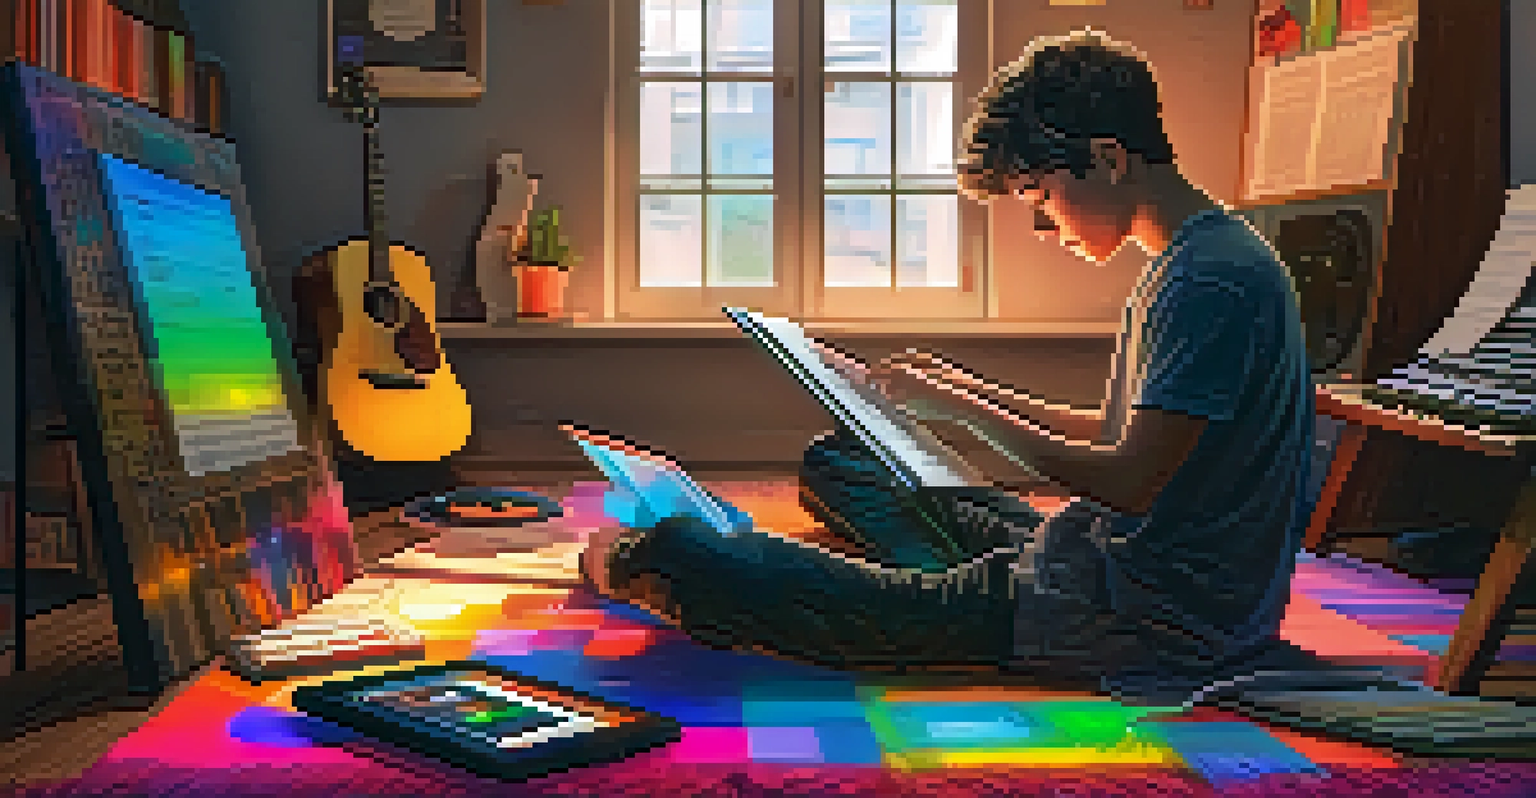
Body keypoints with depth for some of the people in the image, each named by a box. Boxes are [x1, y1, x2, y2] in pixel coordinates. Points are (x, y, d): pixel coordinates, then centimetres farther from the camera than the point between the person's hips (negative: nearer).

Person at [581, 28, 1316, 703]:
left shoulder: (1212, 281, -22)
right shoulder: (1194, 264, 11)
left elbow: (1131, 482, -25)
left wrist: (967, 409, -15)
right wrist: (975, 392, 9)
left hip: (1160, 627, -10)